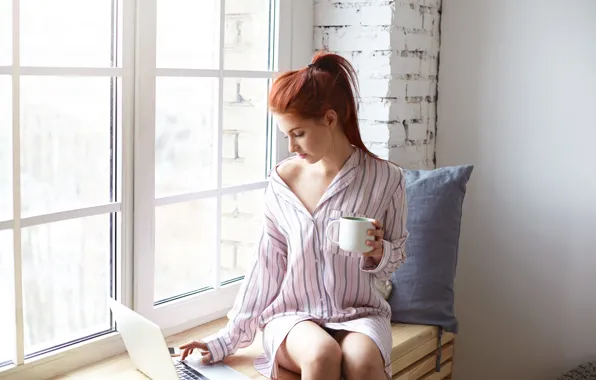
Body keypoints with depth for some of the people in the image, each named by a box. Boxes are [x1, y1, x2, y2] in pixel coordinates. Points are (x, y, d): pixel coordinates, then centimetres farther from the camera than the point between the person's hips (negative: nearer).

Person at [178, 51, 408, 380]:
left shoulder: (385, 178, -6)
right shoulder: (282, 181, -4)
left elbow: (392, 263, 6)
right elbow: (267, 266, 2)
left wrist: (378, 253, -18)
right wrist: (228, 339, 1)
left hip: (359, 313, 0)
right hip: (294, 315, 1)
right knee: (322, 353, -33)